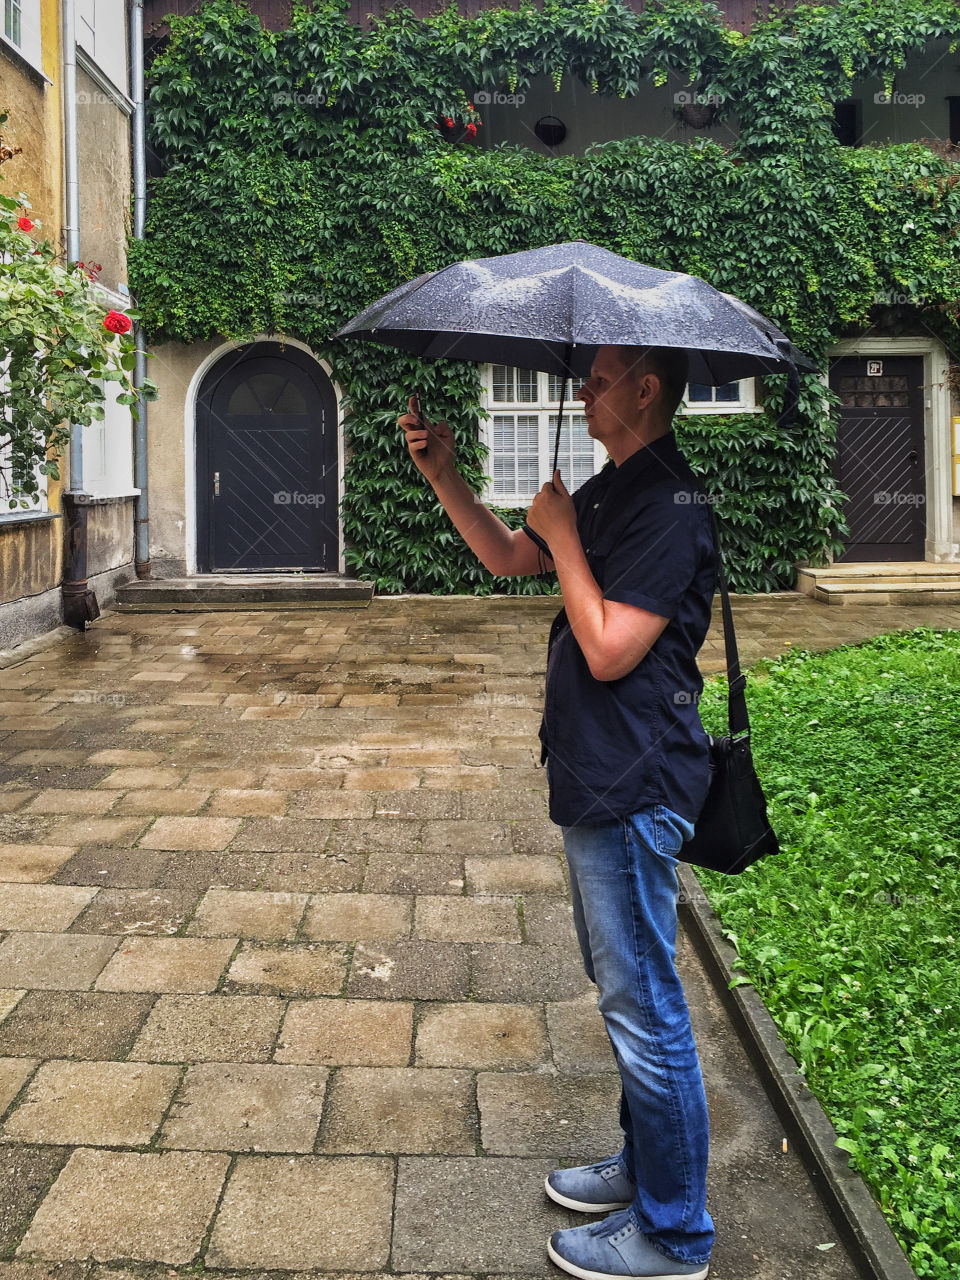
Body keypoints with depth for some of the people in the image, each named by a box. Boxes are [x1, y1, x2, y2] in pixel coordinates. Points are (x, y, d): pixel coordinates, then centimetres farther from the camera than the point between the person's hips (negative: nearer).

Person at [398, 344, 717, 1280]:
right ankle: (644, 1167, 38)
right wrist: (444, 476, 10)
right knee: (622, 987, 21)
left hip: (633, 789, -10)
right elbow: (506, 557, 22)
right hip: (597, 779, 10)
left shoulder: (669, 509, -18)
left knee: (643, 1007, 0)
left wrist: (562, 535, -15)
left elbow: (608, 650, -24)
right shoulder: (608, 491, 12)